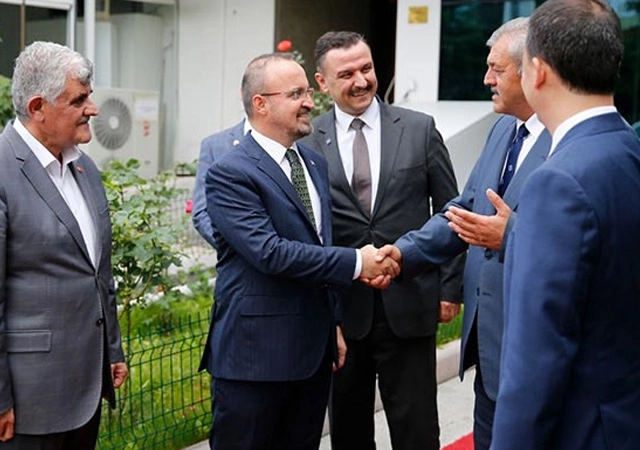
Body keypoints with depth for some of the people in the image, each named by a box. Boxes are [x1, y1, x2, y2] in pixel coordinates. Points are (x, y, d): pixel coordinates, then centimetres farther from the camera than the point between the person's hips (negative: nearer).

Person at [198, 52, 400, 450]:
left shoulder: (316, 164, 13)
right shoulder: (230, 174, -12)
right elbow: (269, 252, -22)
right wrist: (356, 263, -18)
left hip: (314, 350, 7)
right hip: (255, 354, -7)